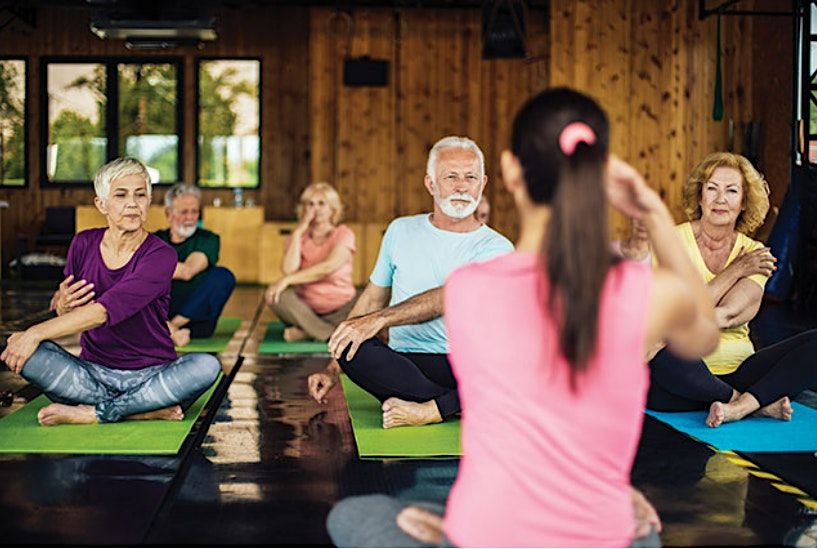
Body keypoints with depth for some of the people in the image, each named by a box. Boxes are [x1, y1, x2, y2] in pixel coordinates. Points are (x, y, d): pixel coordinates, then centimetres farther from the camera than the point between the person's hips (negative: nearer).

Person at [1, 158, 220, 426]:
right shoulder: (84, 244, 2)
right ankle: (146, 410, -23)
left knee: (206, 366, -33)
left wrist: (37, 332, -28)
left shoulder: (160, 255, -11)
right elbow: (61, 302, 14)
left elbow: (106, 310, -23)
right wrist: (61, 305, -11)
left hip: (150, 374, -3)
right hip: (93, 373, 3)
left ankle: (90, 413, -24)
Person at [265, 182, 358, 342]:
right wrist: (298, 231, -8)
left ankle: (306, 331, -25)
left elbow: (328, 267, -18)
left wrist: (287, 280, -23)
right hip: (305, 308, 3)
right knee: (277, 296, -29)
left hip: (340, 309, -2)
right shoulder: (299, 237, 9)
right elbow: (288, 269, -12)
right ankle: (332, 334, -28)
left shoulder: (343, 234, 1)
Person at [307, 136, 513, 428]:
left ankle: (427, 410, -33)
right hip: (405, 365, 3)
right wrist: (332, 370, 12)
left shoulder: (496, 247, 1)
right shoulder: (401, 231, 13)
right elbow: (372, 299, 18)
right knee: (352, 347, -30)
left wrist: (379, 319, -26)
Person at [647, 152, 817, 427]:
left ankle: (741, 406, -27)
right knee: (667, 355, -39)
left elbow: (729, 313, -11)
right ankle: (759, 402, -17)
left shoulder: (755, 253, 7)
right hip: (688, 373, -3)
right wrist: (734, 271, -7)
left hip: (738, 369, 3)